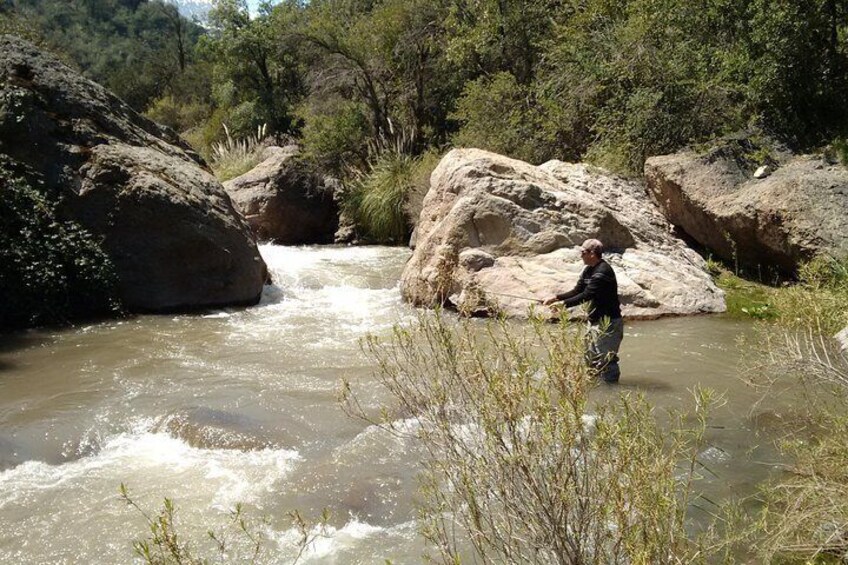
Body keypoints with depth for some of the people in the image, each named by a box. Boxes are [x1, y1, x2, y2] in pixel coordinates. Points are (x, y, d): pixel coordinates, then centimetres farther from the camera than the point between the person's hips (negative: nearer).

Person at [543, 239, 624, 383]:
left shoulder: (603, 271, -20)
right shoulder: (589, 270, 11)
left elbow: (587, 295, -25)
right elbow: (577, 290, 12)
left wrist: (564, 304, -24)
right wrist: (557, 298, 1)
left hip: (608, 322, -10)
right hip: (595, 321, 10)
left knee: (606, 359, -8)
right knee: (591, 357, 17)